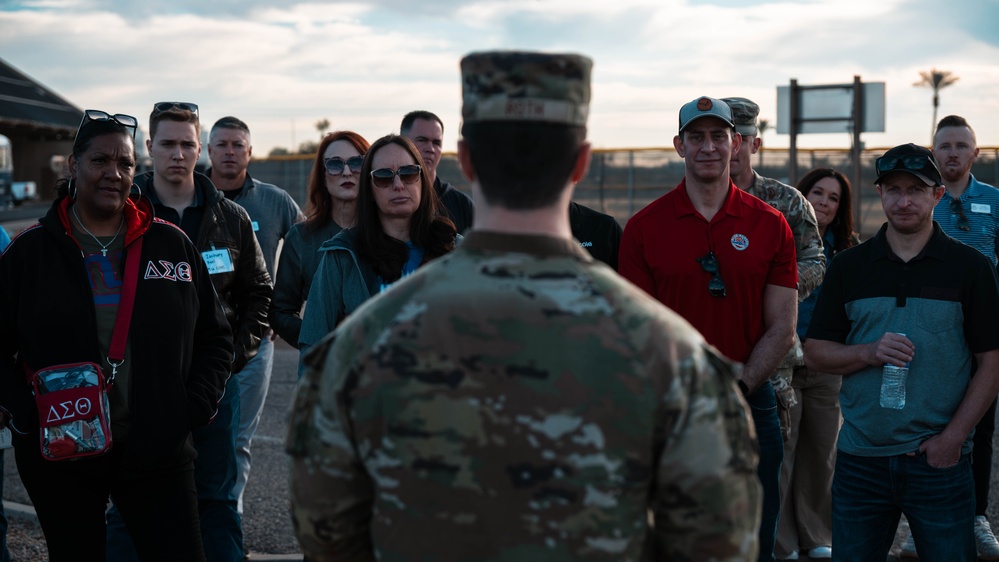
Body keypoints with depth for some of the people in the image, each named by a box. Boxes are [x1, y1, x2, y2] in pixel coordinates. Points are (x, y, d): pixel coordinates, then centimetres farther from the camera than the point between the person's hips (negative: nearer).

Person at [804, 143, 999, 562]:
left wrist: (953, 437, -10)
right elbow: (815, 354, 5)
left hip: (940, 459, -2)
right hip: (860, 459, 2)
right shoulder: (849, 266, 6)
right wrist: (869, 353, -13)